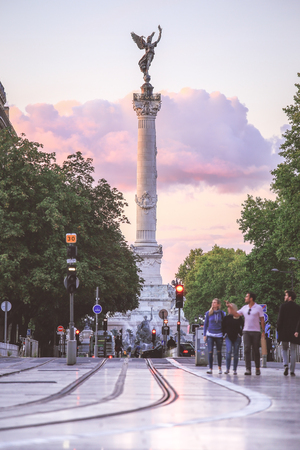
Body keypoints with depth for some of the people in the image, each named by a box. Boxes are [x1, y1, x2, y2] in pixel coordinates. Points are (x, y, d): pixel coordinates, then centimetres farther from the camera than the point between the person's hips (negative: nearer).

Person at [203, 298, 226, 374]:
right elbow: (205, 324, 8)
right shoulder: (208, 313, 3)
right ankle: (210, 369, -7)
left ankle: (219, 367, 24)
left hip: (219, 335, 0)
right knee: (210, 352, -9)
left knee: (219, 352, 7)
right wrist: (204, 335, 3)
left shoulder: (222, 313, 3)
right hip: (210, 335, 0)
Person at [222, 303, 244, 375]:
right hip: (228, 337, 0)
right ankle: (227, 369, -13)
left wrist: (240, 334, -2)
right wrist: (224, 334, 3)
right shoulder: (226, 318, 9)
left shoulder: (239, 318, 4)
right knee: (229, 352, -16)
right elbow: (223, 327, 14)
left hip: (237, 338, 0)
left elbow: (243, 326, 6)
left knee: (236, 354, 2)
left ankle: (235, 370, 8)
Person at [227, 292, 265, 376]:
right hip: (246, 331, 3)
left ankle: (257, 368, 16)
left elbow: (262, 320, -1)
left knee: (256, 351, 2)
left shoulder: (258, 308, -1)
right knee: (247, 350, -7)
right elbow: (236, 314, 10)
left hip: (256, 332, -3)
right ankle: (248, 369, -8)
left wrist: (263, 331, -6)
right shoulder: (244, 308, 10)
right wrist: (230, 307, 2)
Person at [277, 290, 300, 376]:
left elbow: (279, 319, -6)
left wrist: (279, 330, 1)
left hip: (284, 332, -2)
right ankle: (292, 371, 4)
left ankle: (286, 365, -10)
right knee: (293, 351, 7)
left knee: (284, 349, 13)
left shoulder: (283, 306, -4)